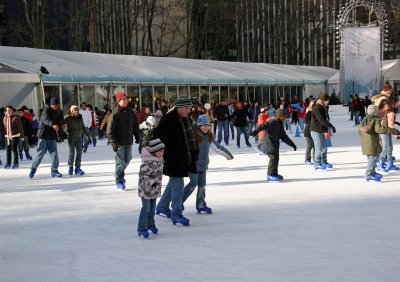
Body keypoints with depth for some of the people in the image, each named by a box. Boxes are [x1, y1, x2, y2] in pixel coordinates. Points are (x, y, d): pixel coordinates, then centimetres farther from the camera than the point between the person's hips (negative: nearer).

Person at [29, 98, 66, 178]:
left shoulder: (60, 112, 10)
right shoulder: (46, 110, -11)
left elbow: (62, 122, 18)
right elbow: (46, 120, -30)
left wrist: (62, 125, -7)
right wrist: (53, 125, -49)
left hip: (52, 136, 5)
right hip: (44, 135, -5)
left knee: (54, 154, -1)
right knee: (40, 153, 1)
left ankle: (54, 171, 7)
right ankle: (33, 169, 15)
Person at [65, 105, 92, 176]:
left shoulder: (80, 119, 5)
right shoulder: (68, 119, -9)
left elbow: (83, 128, 15)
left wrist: (89, 136, 18)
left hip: (78, 137, 4)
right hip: (71, 138, -4)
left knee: (79, 152, 0)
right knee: (71, 152, -7)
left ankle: (77, 168, 7)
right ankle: (70, 167, 7)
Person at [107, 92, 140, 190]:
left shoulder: (131, 112, 6)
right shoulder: (115, 114, -11)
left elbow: (135, 126, 15)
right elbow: (110, 129, -13)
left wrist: (137, 137, 11)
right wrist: (113, 142, -17)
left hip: (129, 141, 6)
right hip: (119, 142, -6)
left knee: (127, 160, 13)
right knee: (120, 161, -1)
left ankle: (120, 175, 35)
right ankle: (119, 181, 10)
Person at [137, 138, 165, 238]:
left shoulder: (159, 159, 3)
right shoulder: (147, 162, -24)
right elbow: (142, 175, -21)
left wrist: (159, 183, 20)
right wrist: (150, 182, -25)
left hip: (155, 189, 8)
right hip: (146, 189, -8)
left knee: (152, 208, 17)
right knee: (146, 208, -8)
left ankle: (150, 224, 31)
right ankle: (142, 228, -4)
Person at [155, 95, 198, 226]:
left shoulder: (186, 118, 8)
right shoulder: (168, 120, -19)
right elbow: (158, 137, -20)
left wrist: (194, 153, 17)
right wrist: (166, 155, -21)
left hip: (184, 158, 9)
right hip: (173, 160, -9)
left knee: (174, 183, 20)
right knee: (178, 185, -5)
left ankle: (162, 207, 35)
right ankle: (176, 214, 4)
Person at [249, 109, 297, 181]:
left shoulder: (280, 125, 17)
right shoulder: (273, 121, -13)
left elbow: (284, 137, 25)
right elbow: (264, 126, -29)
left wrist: (292, 144, 26)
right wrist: (255, 131, -45)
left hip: (274, 145, 10)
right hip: (269, 144, -10)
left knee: (276, 158, 16)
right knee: (274, 157, -15)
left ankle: (274, 174, 30)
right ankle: (271, 175, -9)